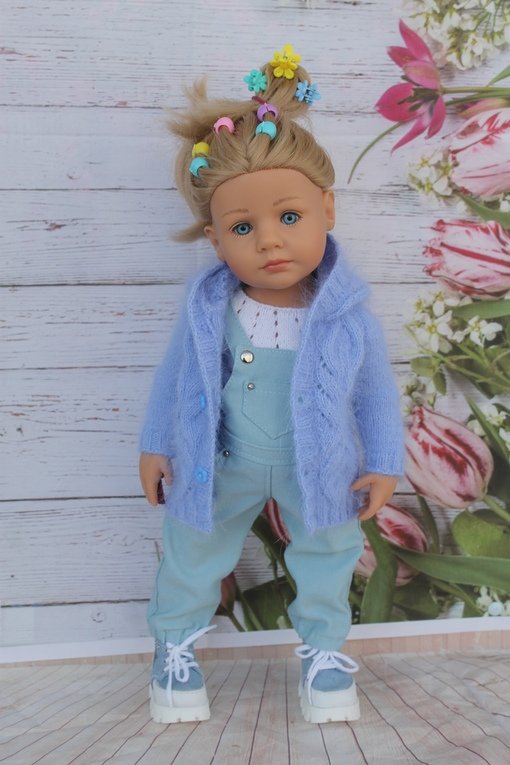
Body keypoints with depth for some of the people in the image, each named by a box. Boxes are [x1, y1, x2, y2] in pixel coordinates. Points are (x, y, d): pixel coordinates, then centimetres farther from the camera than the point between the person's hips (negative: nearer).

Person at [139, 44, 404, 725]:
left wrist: (383, 465, -4)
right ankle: (174, 644, 46)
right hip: (220, 471, 1)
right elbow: (175, 376, -3)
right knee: (192, 557, 19)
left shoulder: (347, 314, -21)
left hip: (317, 473, 0)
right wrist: (155, 445, 2)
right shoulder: (206, 309, -19)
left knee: (326, 559, 20)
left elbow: (376, 390, -7)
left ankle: (324, 647, 48)